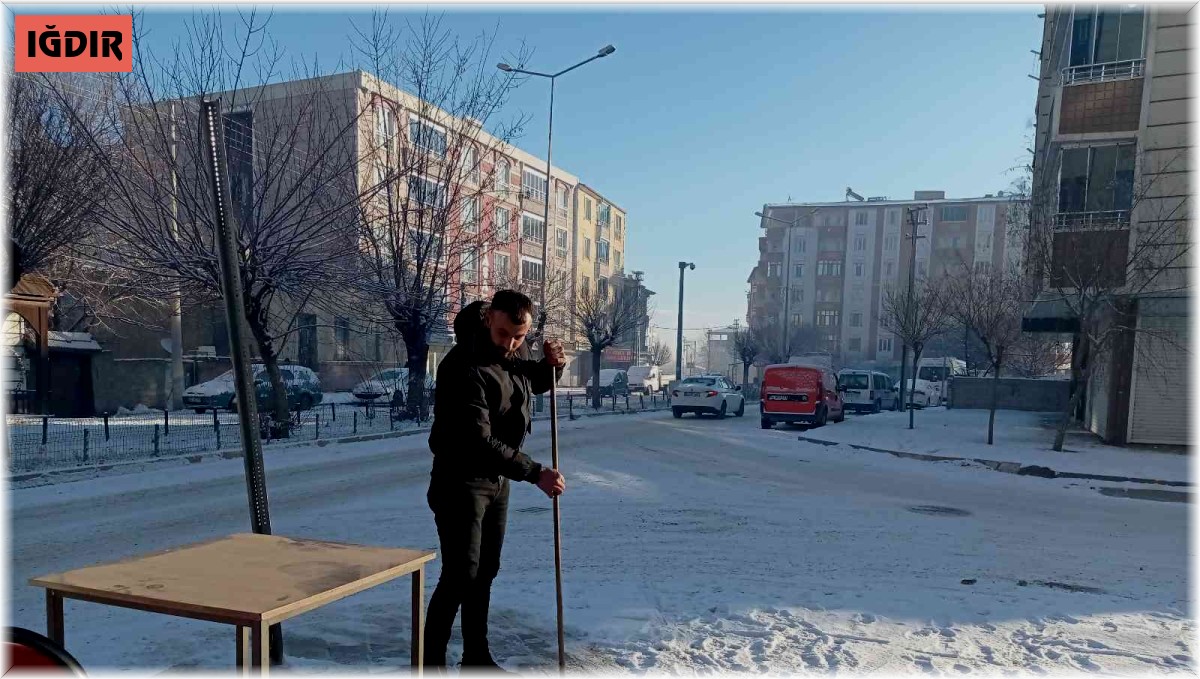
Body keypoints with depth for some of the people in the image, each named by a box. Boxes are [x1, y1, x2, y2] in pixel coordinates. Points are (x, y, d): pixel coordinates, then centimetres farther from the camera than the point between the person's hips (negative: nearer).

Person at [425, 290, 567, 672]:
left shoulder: (515, 352, -1)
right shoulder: (463, 368, -27)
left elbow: (535, 383, 20)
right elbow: (479, 442, -30)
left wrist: (551, 365, -4)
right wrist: (534, 473, -30)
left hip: (497, 479, 8)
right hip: (461, 481, -8)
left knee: (485, 571, 16)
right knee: (460, 576, -8)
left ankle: (476, 656, 29)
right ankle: (430, 662, 6)